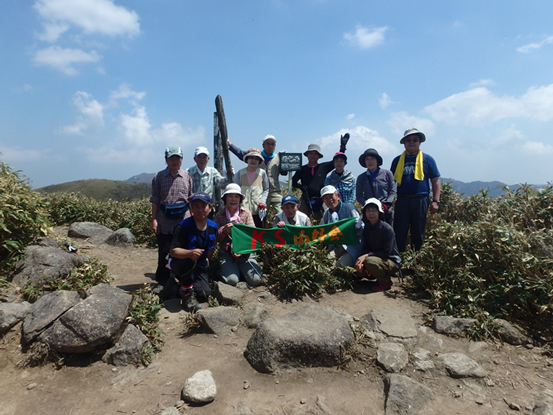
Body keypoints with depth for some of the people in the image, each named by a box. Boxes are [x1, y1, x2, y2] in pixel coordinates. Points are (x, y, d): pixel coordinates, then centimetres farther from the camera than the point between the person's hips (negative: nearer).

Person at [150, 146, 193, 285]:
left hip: (183, 222, 1)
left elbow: (191, 199, 10)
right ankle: (163, 281, 22)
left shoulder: (187, 177, 6)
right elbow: (155, 200, 4)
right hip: (164, 223, 0)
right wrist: (154, 219, -2)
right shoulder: (158, 177, 4)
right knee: (164, 253, 7)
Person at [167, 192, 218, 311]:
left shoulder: (213, 226, -1)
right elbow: (173, 251, -25)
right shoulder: (183, 226, -18)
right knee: (189, 260, -40)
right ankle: (187, 292, -15)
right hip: (178, 264, -4)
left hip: (199, 267, 5)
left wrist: (205, 263, 1)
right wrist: (190, 253, -43)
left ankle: (183, 287, 20)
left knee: (203, 294, -15)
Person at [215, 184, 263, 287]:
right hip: (226, 252, 0)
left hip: (245, 251, 0)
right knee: (232, 280, -21)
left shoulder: (246, 213, 3)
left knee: (255, 280, -15)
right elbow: (216, 238, 2)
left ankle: (242, 270, 15)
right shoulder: (219, 215, 4)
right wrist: (224, 230, -19)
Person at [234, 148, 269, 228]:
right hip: (243, 209, 0)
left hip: (258, 209, 0)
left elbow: (266, 189, 13)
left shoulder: (262, 173, 7)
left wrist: (263, 201, -3)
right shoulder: (240, 173, 9)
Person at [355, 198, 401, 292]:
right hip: (376, 257, 7)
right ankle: (381, 277, 10)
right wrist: (361, 259, -19)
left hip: (392, 262, -7)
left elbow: (387, 252, -20)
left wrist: (368, 255, -23)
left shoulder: (387, 229, -20)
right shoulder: (366, 228, 0)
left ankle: (386, 282, -6)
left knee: (370, 261, -32)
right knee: (358, 265, -12)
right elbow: (365, 248, 0)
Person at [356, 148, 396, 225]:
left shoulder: (387, 173, 6)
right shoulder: (361, 178, 11)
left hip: (387, 212, 0)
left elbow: (393, 192, 5)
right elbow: (358, 196, 9)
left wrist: (385, 205, -9)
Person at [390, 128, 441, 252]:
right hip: (402, 201, 1)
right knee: (399, 233, 1)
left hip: (421, 201, 0)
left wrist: (435, 201, -2)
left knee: (418, 233, 8)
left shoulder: (427, 159, 7)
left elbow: (435, 181, 6)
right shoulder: (397, 160, 10)